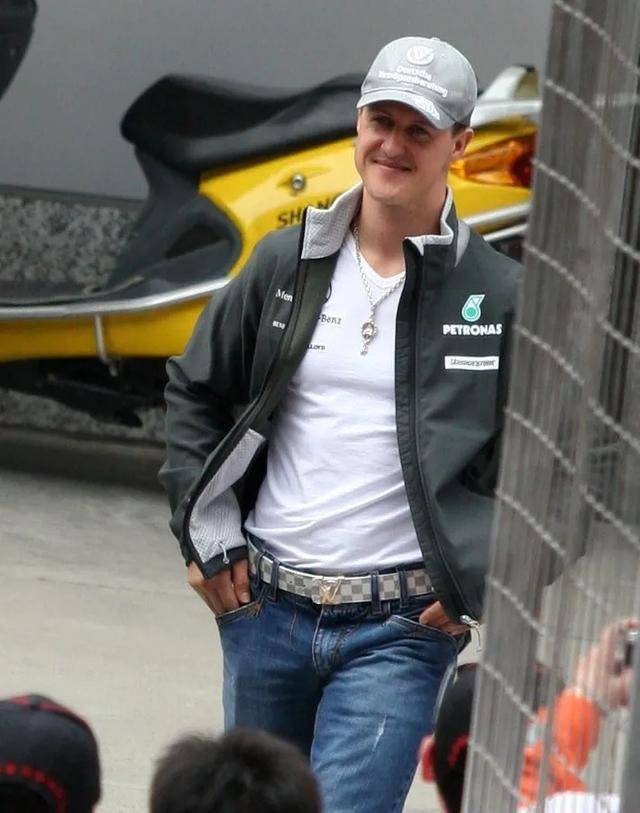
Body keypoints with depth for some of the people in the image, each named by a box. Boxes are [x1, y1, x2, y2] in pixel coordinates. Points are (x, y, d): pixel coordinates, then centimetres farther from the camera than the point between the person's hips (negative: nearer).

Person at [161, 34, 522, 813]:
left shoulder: (499, 297, -4)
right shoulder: (287, 264, 5)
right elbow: (194, 391, 16)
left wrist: (477, 583, -4)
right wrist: (206, 531, 7)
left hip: (400, 631, -4)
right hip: (263, 610, 4)